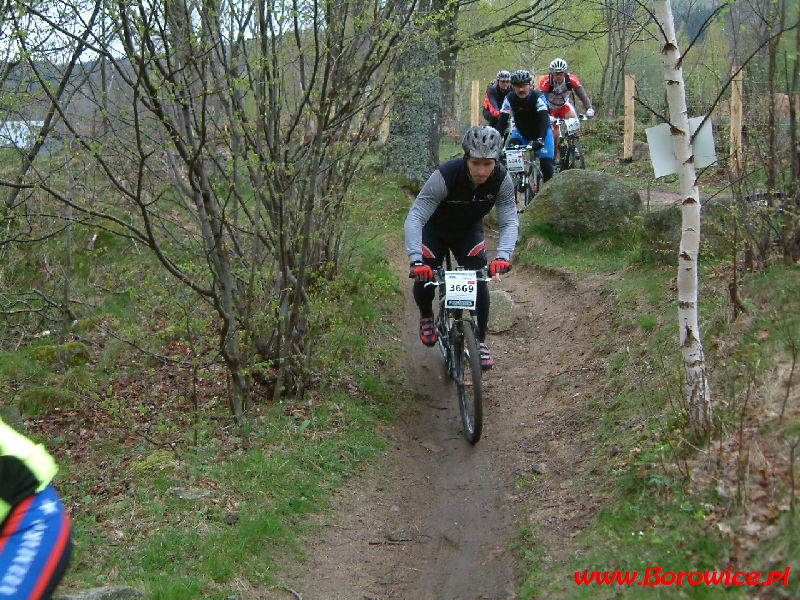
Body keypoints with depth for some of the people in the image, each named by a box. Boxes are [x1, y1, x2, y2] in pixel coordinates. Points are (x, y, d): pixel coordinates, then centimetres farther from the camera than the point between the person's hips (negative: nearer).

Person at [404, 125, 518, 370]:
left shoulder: (502, 179, -26)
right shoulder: (444, 176, -37)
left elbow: (510, 221, -23)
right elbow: (414, 218, -38)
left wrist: (503, 256, -43)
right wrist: (416, 260, -51)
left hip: (469, 231, 2)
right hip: (435, 229, -2)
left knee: (479, 281, -15)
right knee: (424, 279, -13)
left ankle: (480, 342, 3)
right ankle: (426, 315, 23)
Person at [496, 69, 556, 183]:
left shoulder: (538, 97, -27)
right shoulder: (510, 99, -19)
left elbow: (544, 120, -38)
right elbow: (502, 121, -24)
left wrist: (540, 139, -54)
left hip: (541, 132, -2)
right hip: (521, 132, 3)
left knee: (546, 164, -15)